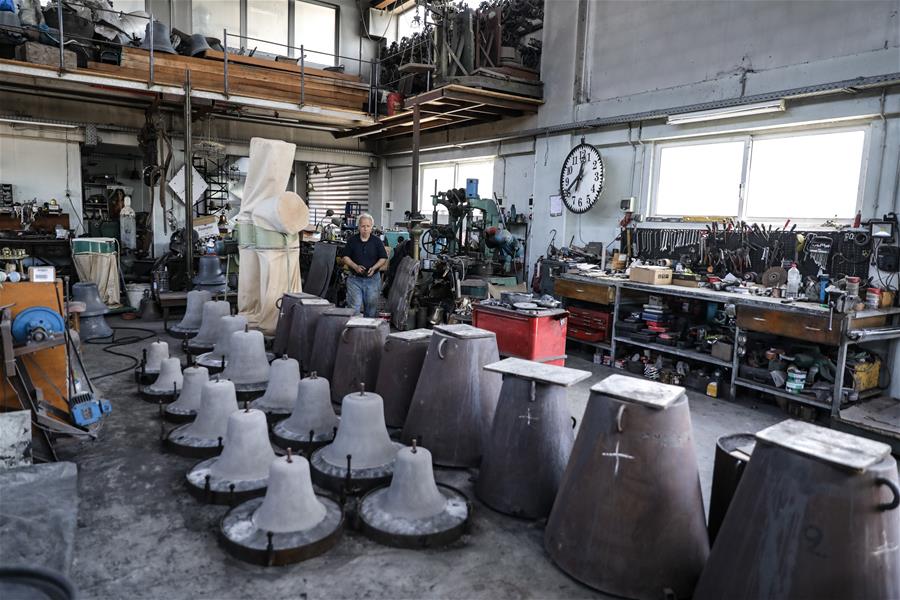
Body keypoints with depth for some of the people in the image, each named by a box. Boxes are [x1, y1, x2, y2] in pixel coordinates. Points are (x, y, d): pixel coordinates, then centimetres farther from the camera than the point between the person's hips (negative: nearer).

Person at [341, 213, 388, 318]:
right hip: (355, 279, 0)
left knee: (371, 306, 7)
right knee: (354, 307, -4)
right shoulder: (352, 240, 2)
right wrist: (355, 267, -14)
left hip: (372, 279, 0)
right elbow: (345, 257, 2)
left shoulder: (377, 241, 2)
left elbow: (383, 258, 2)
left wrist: (374, 268, -14)